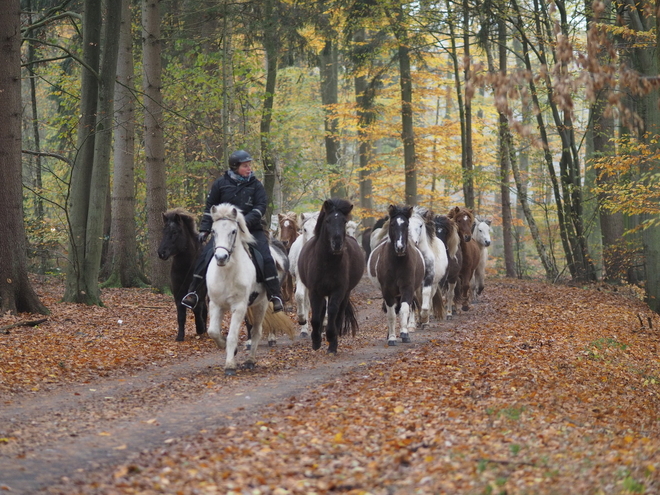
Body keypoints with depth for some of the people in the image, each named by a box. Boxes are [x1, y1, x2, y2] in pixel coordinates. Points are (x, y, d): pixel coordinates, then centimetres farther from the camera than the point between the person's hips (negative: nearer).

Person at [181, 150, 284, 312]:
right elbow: (210, 207, 10)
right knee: (205, 255, -14)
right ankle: (193, 292, -1)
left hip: (251, 229, 0)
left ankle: (275, 296, -6)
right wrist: (205, 229, 2)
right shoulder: (221, 183, 3)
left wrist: (246, 221, -21)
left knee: (266, 258, -16)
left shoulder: (256, 185, 3)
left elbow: (261, 206, -6)